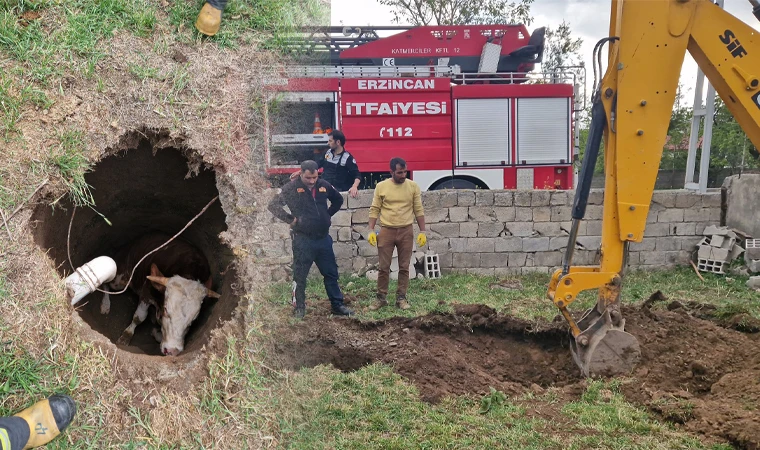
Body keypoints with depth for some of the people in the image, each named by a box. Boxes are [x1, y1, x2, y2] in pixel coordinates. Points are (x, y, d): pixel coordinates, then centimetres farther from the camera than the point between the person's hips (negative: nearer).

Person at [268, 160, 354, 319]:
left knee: (331, 274, 11)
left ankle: (337, 305, 23)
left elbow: (338, 199, 20)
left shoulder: (323, 185, 2)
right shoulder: (291, 187, -10)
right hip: (303, 240, -4)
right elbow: (273, 205, -10)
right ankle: (300, 308, 21)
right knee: (300, 277, 6)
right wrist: (290, 220, -11)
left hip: (324, 238, 4)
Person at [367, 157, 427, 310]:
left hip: (406, 231, 1)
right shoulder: (381, 186, -2)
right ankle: (381, 298, 16)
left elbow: (419, 210, 3)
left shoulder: (413, 186, 0)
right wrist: (371, 230, -6)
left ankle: (401, 298, 17)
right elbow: (374, 210, 1)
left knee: (404, 267, 6)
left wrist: (422, 231, -1)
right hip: (386, 231, -1)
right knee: (384, 267, 4)